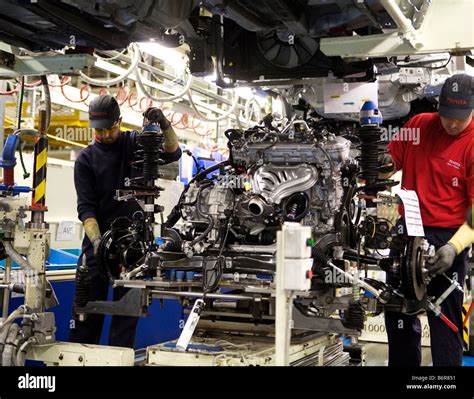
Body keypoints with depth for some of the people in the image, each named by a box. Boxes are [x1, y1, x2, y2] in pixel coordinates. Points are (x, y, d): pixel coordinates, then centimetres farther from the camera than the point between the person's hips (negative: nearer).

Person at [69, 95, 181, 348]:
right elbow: (85, 206, -5)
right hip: (99, 240, 0)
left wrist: (165, 125, -25)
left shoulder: (135, 143, 6)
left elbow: (173, 154, -6)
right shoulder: (85, 160, 3)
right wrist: (96, 240, -21)